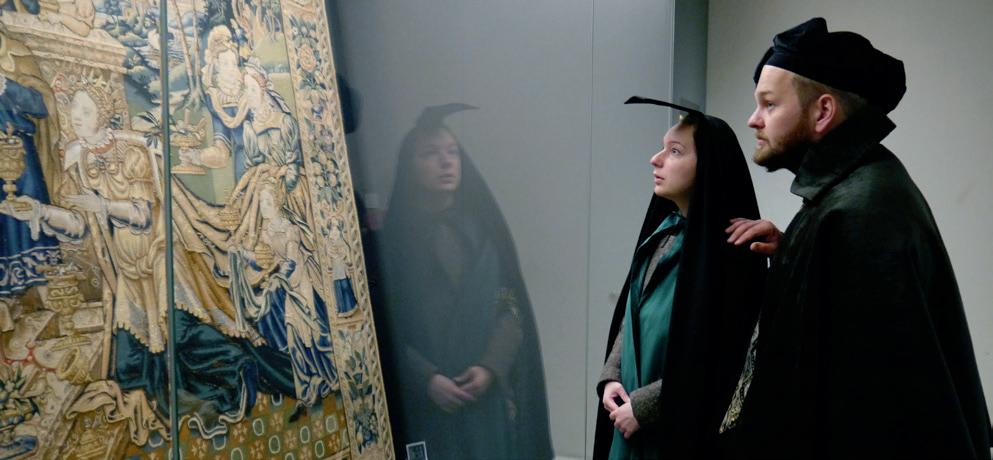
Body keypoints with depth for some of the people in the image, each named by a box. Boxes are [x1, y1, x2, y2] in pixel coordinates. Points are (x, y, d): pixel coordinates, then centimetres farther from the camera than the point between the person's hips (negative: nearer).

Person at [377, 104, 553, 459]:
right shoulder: (395, 233, -3)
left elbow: (512, 305, 2)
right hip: (426, 395, -3)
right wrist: (425, 378, -15)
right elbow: (386, 325, -4)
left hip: (489, 388, 3)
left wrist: (490, 367, -12)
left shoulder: (482, 223, 5)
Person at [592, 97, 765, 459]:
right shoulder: (663, 229, 5)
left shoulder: (726, 248, -18)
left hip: (680, 427, -7)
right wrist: (611, 377, 0)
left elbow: (717, 363, -18)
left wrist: (642, 406, -14)